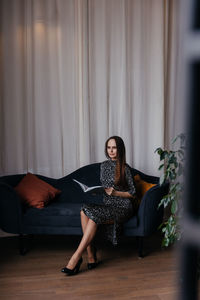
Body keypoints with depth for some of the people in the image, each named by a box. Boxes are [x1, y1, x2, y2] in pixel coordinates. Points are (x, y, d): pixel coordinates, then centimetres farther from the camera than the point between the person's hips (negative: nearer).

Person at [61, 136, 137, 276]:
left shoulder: (125, 168, -6)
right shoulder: (104, 165, 12)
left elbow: (132, 194, -3)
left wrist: (115, 192, -16)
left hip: (122, 207, -5)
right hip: (107, 204, 6)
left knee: (93, 215, -32)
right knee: (84, 210, -27)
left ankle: (76, 258, -29)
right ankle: (91, 255, -25)